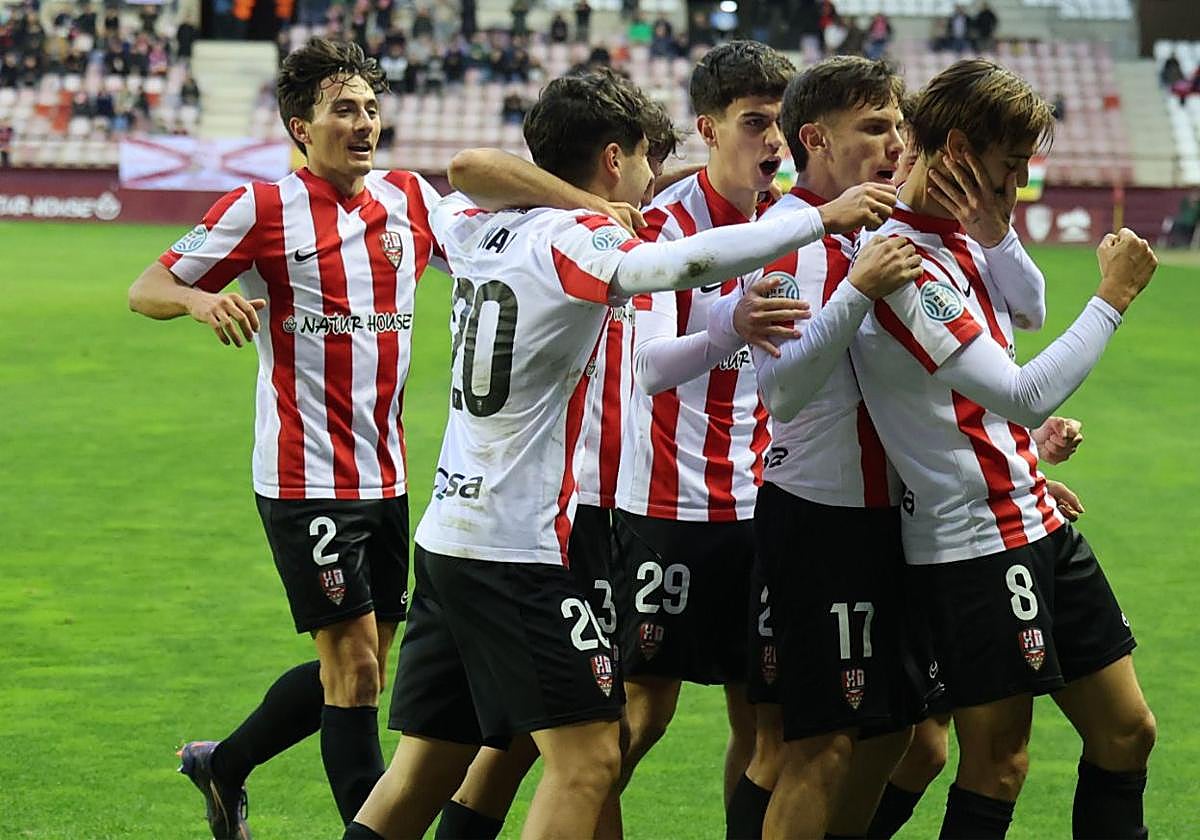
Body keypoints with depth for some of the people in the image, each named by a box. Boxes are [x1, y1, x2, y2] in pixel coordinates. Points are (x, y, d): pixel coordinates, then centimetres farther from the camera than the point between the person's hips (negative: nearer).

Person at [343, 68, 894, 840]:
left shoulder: (479, 231, 9)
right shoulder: (574, 243, -14)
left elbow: (449, 203, 34)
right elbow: (691, 262, -31)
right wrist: (821, 218, -24)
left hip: (449, 537, 8)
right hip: (521, 550, -8)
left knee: (424, 772, 11)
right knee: (588, 755, -6)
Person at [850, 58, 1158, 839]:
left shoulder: (956, 234, 6)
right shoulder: (903, 258, -21)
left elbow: (1024, 312, 24)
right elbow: (1023, 395, -24)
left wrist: (993, 231, 5)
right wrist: (1113, 297, -15)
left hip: (1036, 520, 10)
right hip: (977, 537, -10)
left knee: (1126, 733, 11)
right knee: (998, 769, -5)